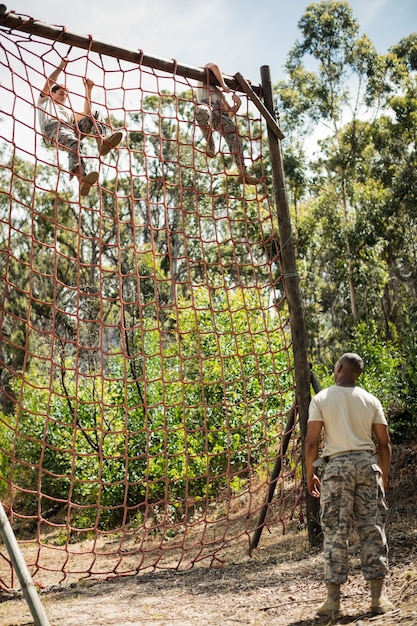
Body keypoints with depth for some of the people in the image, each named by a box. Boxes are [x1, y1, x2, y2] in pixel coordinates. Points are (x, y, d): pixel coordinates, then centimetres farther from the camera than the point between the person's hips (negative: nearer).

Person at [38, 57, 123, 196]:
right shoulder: (45, 101, 35)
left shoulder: (68, 111, 45)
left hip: (69, 128, 5)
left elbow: (86, 115, 27)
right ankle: (81, 178, -67)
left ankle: (102, 141, -46)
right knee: (73, 143, -38)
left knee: (93, 116, -13)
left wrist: (88, 90, 29)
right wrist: (61, 67, 19)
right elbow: (49, 82, 18)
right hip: (52, 127, -5)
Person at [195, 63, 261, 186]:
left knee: (234, 140, -13)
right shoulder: (203, 80, 30)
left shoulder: (220, 93, 45)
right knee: (201, 111, -44)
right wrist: (223, 85, 2)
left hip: (221, 115, 6)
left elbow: (230, 113, 37)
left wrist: (238, 104, 19)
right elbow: (214, 67, 5)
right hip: (208, 105, -6)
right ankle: (209, 144, -34)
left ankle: (243, 173, -18)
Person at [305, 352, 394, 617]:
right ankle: (378, 595, 8)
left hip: (337, 466, -2)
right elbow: (384, 444, 6)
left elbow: (312, 442, -6)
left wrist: (310, 473, 6)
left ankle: (334, 597, 6)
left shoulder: (321, 399, -1)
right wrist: (384, 476, 17)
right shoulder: (371, 400, 6)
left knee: (335, 531, 3)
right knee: (373, 528, 7)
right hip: (367, 463, 2)